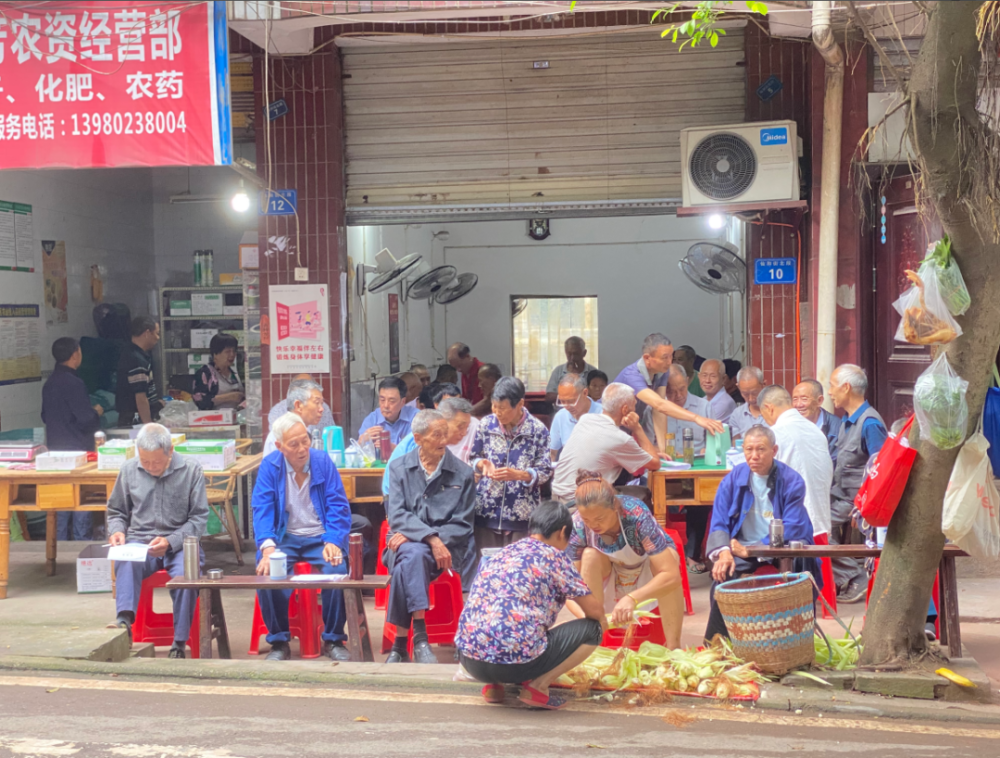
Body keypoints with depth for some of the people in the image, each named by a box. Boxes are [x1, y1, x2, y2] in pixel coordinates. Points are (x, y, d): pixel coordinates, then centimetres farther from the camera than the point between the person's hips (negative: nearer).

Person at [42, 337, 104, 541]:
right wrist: (97, 413, 0)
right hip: (76, 450, -8)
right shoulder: (74, 383, -18)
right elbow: (87, 421, -21)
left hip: (56, 449, 8)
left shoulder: (50, 382, 9)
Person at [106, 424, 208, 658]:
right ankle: (125, 618, -49)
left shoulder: (191, 470, 2)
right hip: (139, 542, 2)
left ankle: (179, 642, -26)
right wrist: (116, 531, -2)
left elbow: (199, 518, 1)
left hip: (179, 544, -2)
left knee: (185, 573, -34)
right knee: (125, 563, -35)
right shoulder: (129, 469, 9)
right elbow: (116, 511, 21)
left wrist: (170, 542, -13)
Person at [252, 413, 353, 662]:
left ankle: (333, 640, -8)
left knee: (336, 570, -30)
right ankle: (279, 642, -8)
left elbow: (339, 507, -5)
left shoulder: (323, 461, -2)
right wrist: (267, 547, -26)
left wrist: (333, 542, -22)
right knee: (266, 573, -29)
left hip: (320, 537, 0)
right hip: (285, 538, 0)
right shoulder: (269, 466, -1)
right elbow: (262, 509, -8)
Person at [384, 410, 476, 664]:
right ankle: (419, 638, -40)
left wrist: (411, 535, -11)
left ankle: (401, 644, -31)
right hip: (404, 543, 1)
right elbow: (397, 515, -2)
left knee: (406, 565, -34)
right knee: (414, 555, -37)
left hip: (447, 546, -1)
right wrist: (431, 538, -22)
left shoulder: (462, 474, 7)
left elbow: (462, 526, 3)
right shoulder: (399, 468, 10)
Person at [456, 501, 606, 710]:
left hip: (469, 660, 6)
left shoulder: (502, 553, 21)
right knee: (591, 629, 10)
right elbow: (595, 611, 7)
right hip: (516, 660, -6)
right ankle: (538, 686, 1)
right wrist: (602, 622, 31)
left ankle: (494, 684, 15)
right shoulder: (554, 556, 4)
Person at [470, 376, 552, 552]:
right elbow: (473, 458, 12)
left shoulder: (538, 430, -6)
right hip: (487, 510, 2)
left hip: (522, 512, -2)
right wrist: (482, 464, -11)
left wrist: (518, 475, -21)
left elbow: (545, 471, -4)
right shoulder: (486, 424, 1)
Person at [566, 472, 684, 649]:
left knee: (667, 555, -34)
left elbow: (672, 575, -41)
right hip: (610, 578, 2)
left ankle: (673, 647, -24)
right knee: (590, 556, -30)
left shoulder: (637, 515, -36)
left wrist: (632, 599, -54)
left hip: (647, 575, -1)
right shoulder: (578, 525, -29)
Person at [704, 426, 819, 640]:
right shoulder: (733, 480, 4)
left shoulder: (792, 482, -6)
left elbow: (791, 531, -14)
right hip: (742, 550, 2)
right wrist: (723, 552, -23)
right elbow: (719, 523, 0)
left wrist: (749, 550, -19)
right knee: (722, 572, -28)